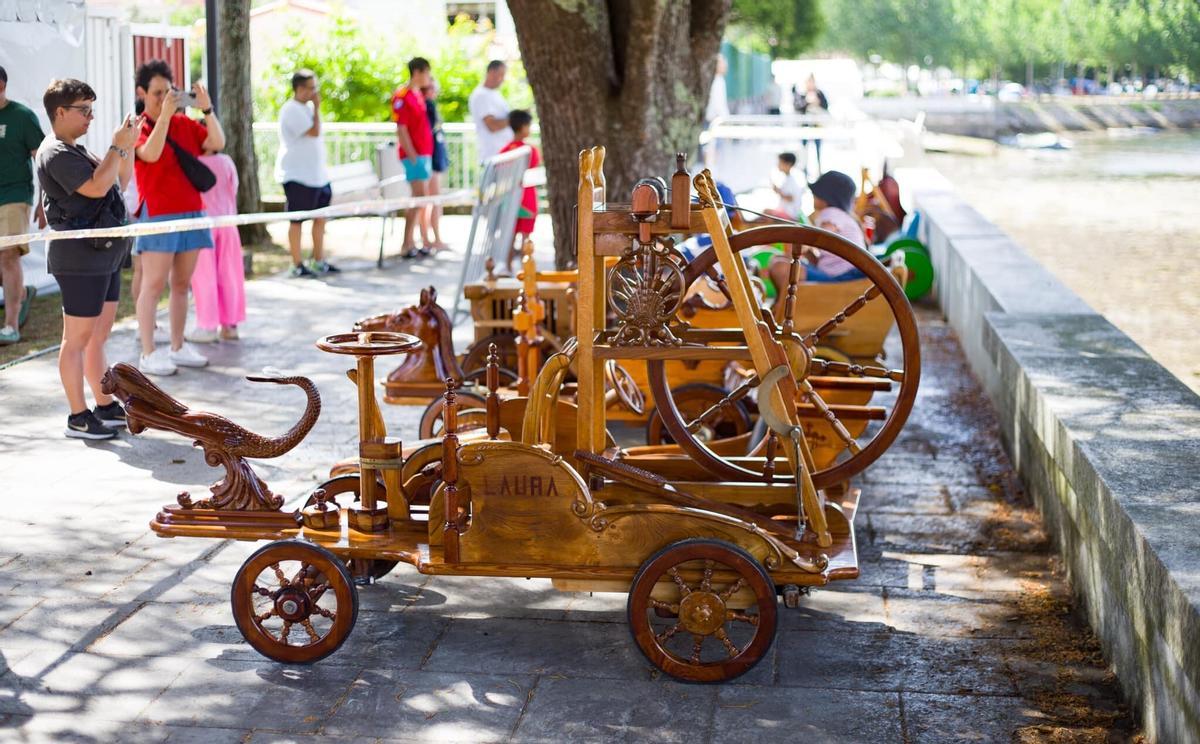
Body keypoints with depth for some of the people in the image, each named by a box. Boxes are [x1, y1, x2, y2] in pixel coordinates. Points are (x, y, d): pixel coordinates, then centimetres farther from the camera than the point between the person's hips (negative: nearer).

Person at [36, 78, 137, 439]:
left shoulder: (76, 151, 19)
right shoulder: (56, 154, -12)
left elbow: (120, 180, 22)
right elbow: (96, 187, -23)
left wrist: (127, 146, 8)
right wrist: (118, 147, -15)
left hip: (104, 255, 10)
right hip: (80, 259, -10)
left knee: (98, 337, 15)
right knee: (77, 339, -4)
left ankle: (106, 407, 22)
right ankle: (78, 416, 0)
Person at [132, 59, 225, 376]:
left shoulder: (185, 123, 10)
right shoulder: (138, 127, -4)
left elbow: (217, 143, 0)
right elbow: (151, 154, -23)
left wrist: (207, 109, -11)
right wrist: (165, 114, -27)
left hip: (191, 212, 5)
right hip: (157, 214, -5)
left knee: (182, 283, 10)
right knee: (153, 284, -6)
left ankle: (177, 347, 18)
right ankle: (148, 354, -4)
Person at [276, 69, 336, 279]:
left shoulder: (307, 107, 14)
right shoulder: (291, 110, -15)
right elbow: (314, 131, -23)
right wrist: (317, 107, -13)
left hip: (317, 174, 9)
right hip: (297, 175, -9)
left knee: (320, 217, 12)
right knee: (297, 220, -2)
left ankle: (319, 261, 20)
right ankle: (297, 266, 3)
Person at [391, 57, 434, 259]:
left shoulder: (418, 95, 15)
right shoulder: (402, 96, -13)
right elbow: (401, 129, -16)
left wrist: (427, 155, 16)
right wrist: (412, 155, -19)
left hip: (424, 153, 9)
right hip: (414, 155, -9)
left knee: (418, 199, 11)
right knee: (421, 197, -12)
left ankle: (410, 242, 16)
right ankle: (407, 246, -9)